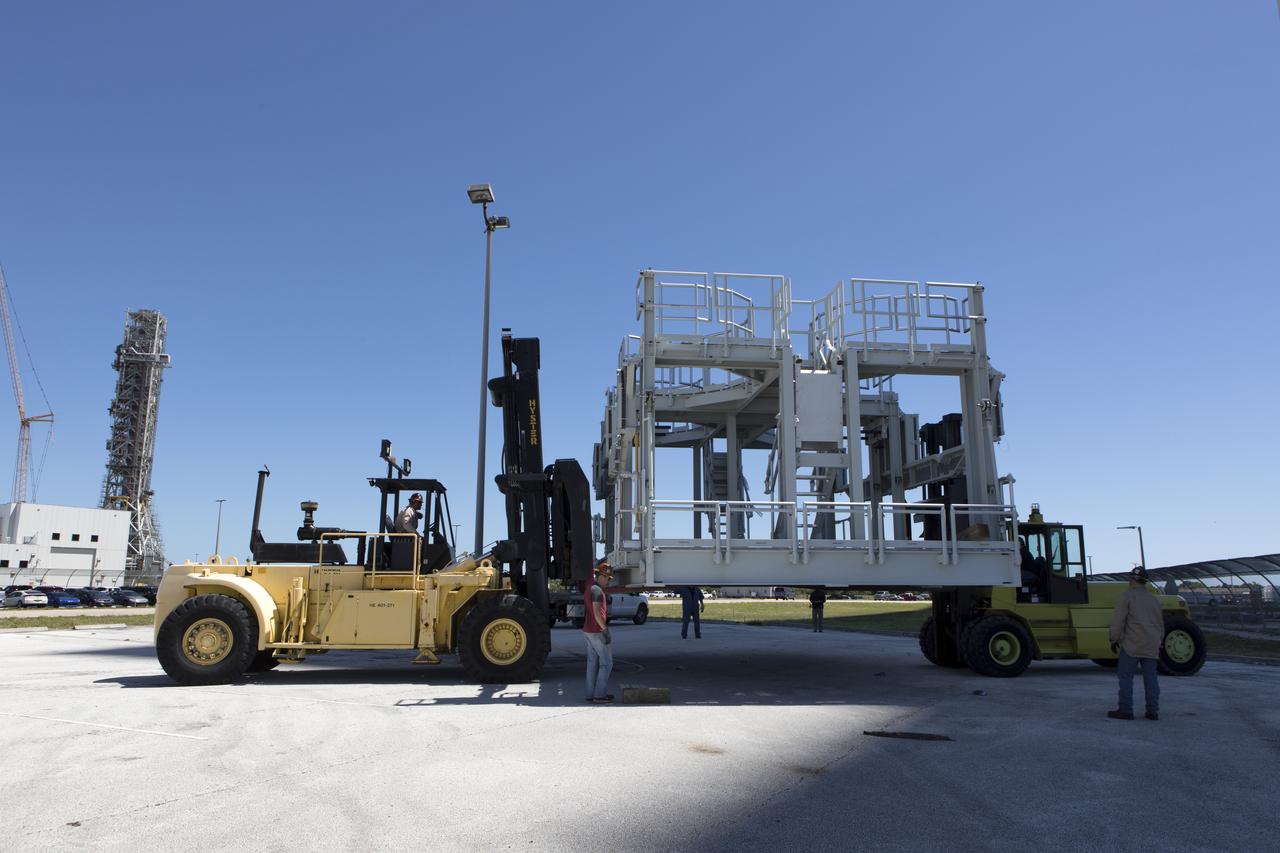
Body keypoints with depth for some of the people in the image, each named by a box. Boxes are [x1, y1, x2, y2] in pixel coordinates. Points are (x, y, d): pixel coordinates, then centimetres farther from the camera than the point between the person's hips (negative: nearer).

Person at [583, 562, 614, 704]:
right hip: (597, 632, -9)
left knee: (592, 663, 12)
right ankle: (599, 695, -3)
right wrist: (605, 630, -24)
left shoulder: (588, 588, 9)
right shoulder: (597, 590, -18)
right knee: (606, 663, -2)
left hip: (588, 631, 9)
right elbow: (597, 612, -24)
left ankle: (591, 694, 14)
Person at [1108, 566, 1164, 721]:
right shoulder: (1154, 599, 15)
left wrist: (1114, 639, 0)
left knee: (1126, 676, -3)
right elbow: (1160, 623, 22)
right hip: (1151, 647, 7)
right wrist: (1158, 642, 31)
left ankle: (1125, 710, -4)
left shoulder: (1127, 597, -7)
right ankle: (1153, 711, 10)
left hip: (1131, 645, -7)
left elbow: (1118, 621, -10)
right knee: (1150, 677, 9)